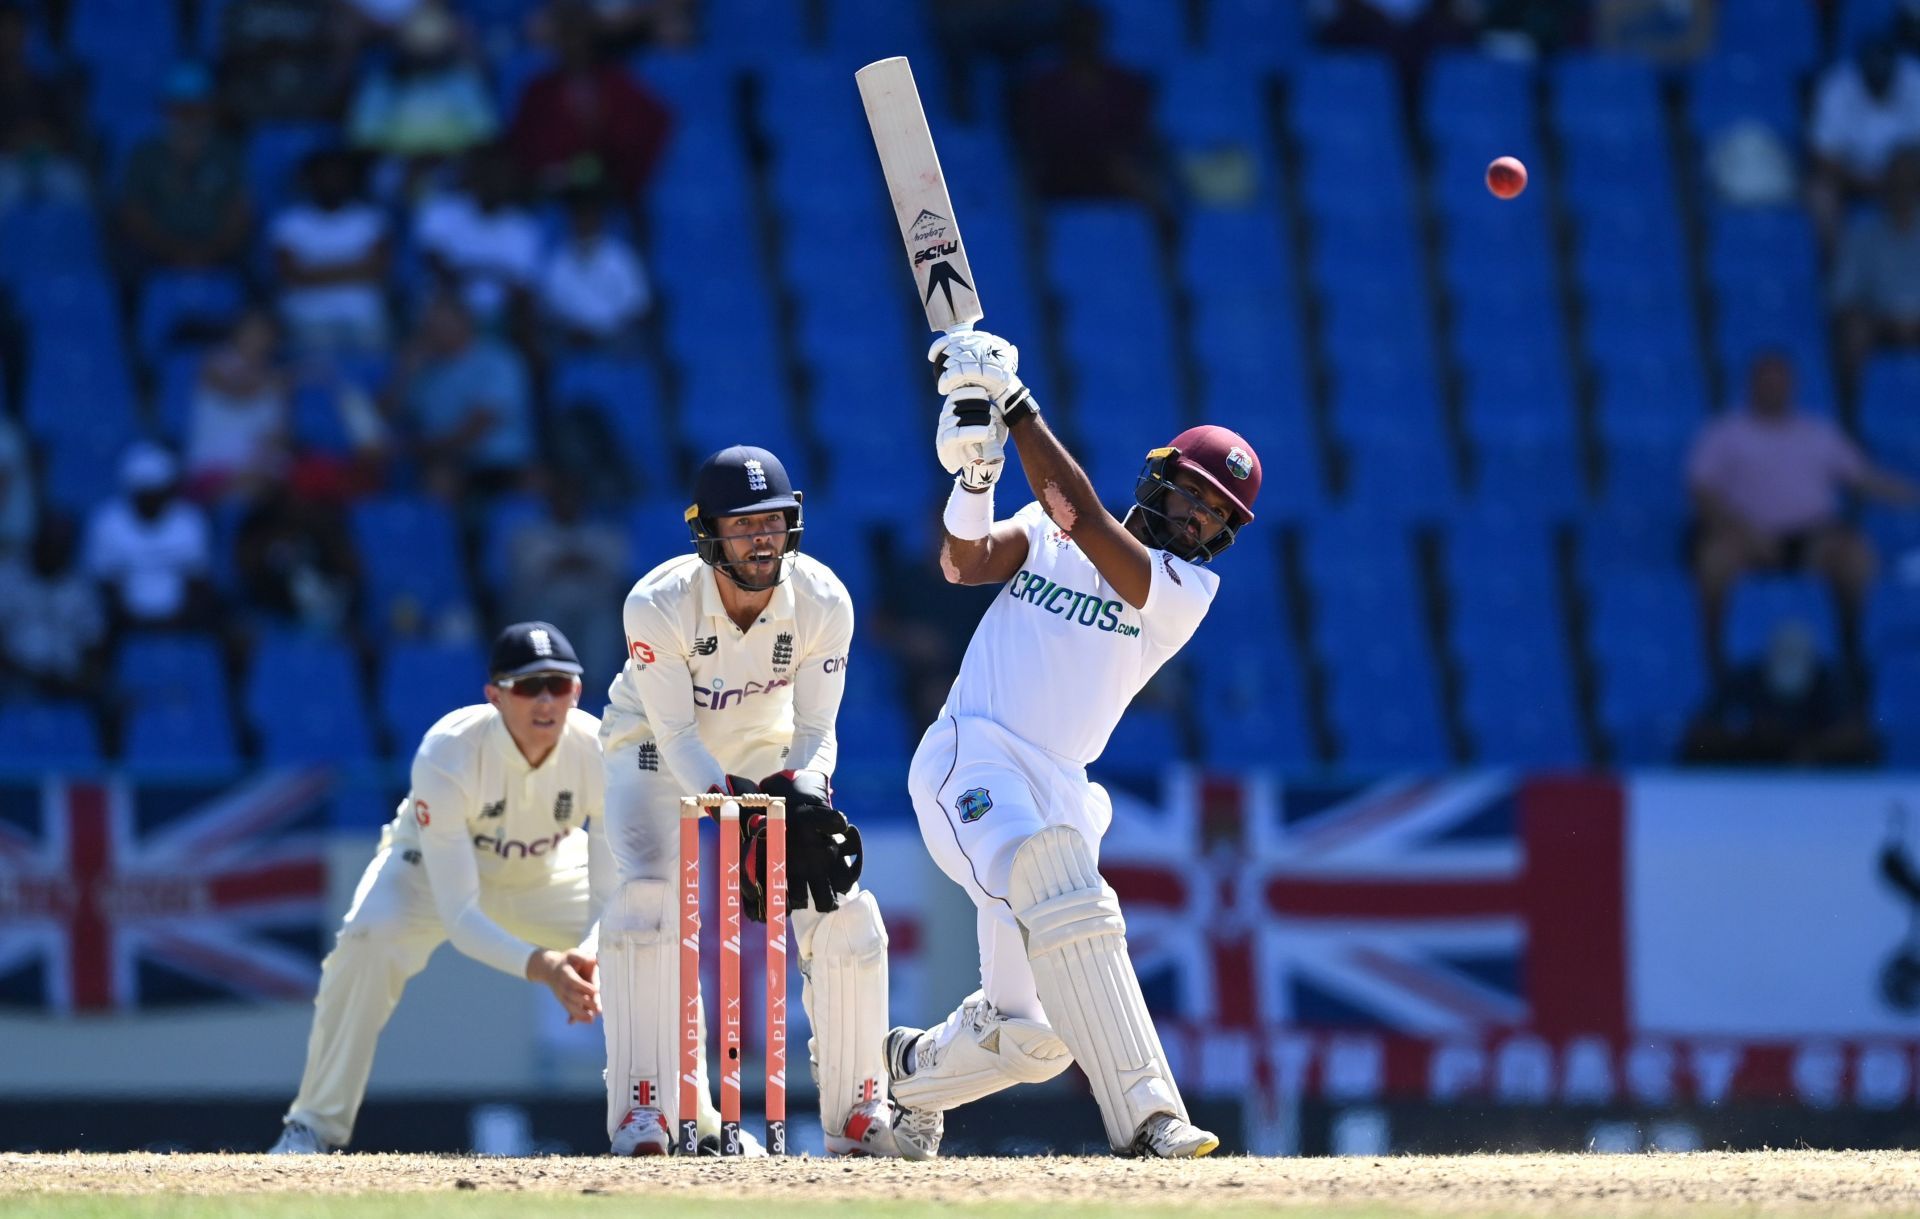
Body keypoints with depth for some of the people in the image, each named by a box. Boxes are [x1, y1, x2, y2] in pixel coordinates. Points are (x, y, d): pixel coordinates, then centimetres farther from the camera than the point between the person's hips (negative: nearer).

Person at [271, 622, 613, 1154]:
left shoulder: (602, 755, -29)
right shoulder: (446, 756, -38)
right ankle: (315, 1126, -22)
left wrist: (586, 958, -50)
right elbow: (459, 917, -38)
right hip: (433, 866, -3)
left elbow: (614, 901, -27)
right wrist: (541, 966, -55)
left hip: (547, 874, 4)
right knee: (369, 936, -35)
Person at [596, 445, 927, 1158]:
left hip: (768, 755, 3)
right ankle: (642, 1113, -22)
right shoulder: (658, 605, -31)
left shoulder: (823, 603, -24)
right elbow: (677, 736, -28)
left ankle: (858, 1115, 5)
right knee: (647, 896, -27)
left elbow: (816, 729, -18)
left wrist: (800, 795, -39)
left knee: (842, 908, -9)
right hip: (658, 753, -3)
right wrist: (734, 805, -45)